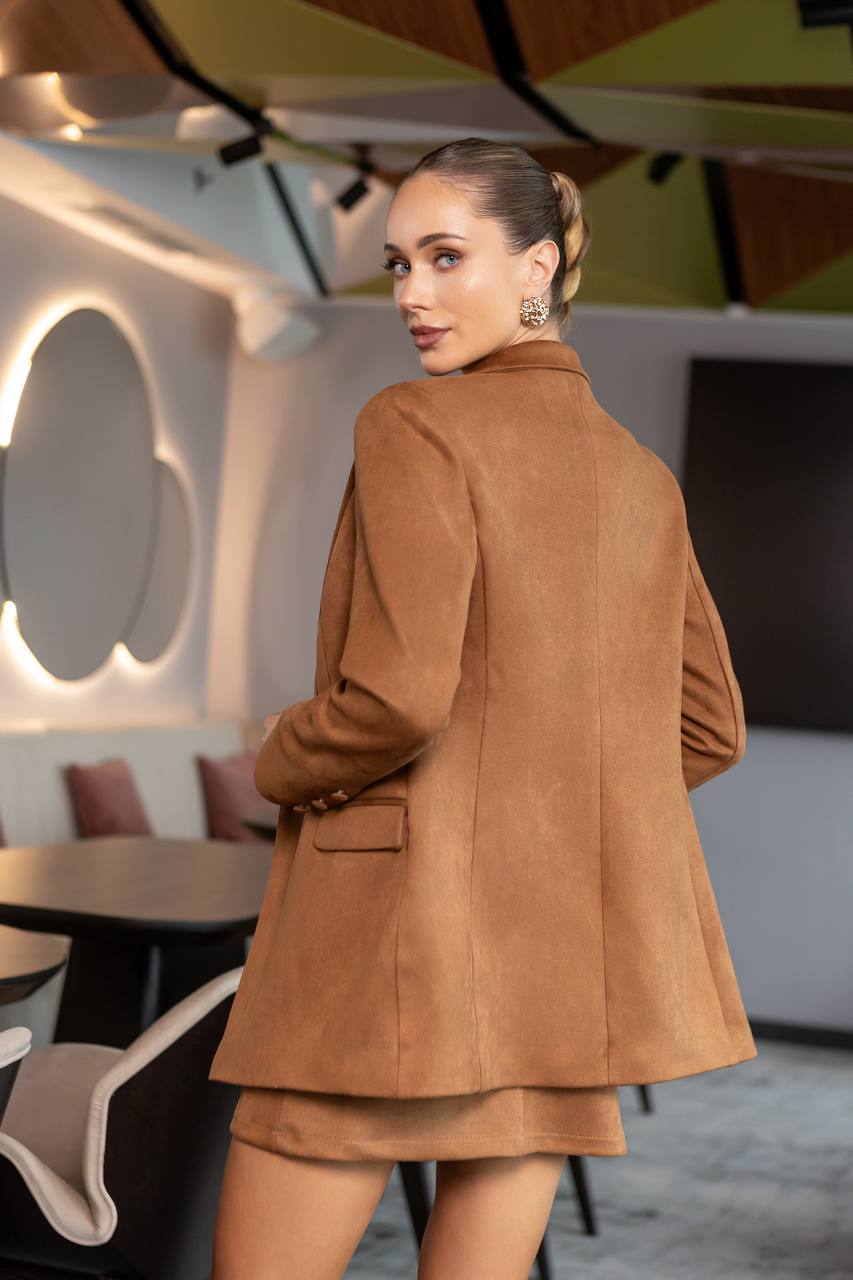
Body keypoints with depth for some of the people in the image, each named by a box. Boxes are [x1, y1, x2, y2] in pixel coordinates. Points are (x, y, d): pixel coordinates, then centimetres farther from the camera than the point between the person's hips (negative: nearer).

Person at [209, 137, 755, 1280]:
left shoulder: (415, 426, -10)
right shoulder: (643, 477, 11)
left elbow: (398, 696, -21)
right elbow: (709, 731, 16)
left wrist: (282, 764, -2)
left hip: (400, 931, -7)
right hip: (568, 964, 7)